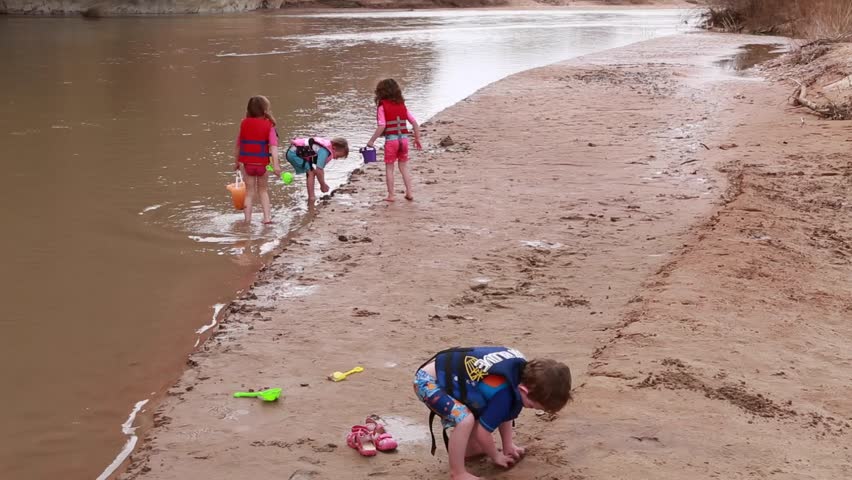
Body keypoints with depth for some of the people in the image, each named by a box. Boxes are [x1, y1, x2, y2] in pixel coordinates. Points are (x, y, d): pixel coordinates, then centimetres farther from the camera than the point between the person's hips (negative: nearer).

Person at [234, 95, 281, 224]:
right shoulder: (269, 125, -6)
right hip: (262, 164, -1)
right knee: (263, 190, 17)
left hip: (246, 163, 1)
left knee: (250, 191, 8)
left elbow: (239, 144, 10)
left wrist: (236, 161, 20)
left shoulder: (244, 123, 3)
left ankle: (247, 219, 2)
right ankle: (267, 217, 11)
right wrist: (276, 164, -22)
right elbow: (273, 145, -17)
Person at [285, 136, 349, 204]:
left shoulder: (327, 148, 5)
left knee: (310, 172, 15)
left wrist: (323, 184, 10)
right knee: (311, 172, -13)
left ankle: (311, 197, 19)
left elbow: (321, 169, 12)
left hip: (298, 152, 10)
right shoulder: (324, 151, -25)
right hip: (294, 154, -10)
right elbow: (318, 170, -27)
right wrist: (323, 185, -16)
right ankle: (311, 198, -14)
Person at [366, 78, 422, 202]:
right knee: (403, 166, 17)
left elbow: (381, 126, -15)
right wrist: (417, 139, 14)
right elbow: (414, 123, 6)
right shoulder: (402, 105, 9)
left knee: (389, 168, 8)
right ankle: (409, 193, 14)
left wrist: (371, 141, -9)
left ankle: (390, 195, 9)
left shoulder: (382, 106, -6)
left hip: (390, 140, -4)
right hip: (404, 139, 4)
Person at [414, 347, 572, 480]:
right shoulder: (502, 393, -32)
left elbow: (505, 414, 11)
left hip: (447, 372, 10)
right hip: (428, 381, -10)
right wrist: (496, 457, 1)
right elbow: (482, 431, -17)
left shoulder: (524, 368, -5)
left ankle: (469, 449, 32)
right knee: (465, 419, -28)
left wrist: (508, 445, 15)